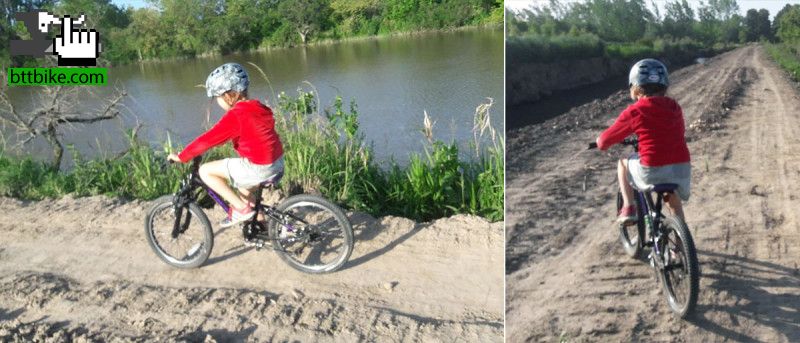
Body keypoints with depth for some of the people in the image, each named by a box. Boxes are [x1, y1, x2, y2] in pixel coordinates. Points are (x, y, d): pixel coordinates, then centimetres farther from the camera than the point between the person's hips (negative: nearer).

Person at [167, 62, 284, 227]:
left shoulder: (235, 116, -16)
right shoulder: (257, 108, 10)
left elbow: (208, 139, -15)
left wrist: (181, 157, -4)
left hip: (258, 168, -9)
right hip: (276, 162, 9)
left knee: (205, 171, -1)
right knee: (242, 188, 34)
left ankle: (241, 208, 1)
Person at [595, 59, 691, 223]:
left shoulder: (634, 112, -4)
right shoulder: (675, 107, 11)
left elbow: (604, 140, 3)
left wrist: (601, 142, 27)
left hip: (652, 171, -5)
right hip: (682, 169, 5)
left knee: (623, 163, 25)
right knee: (673, 199, 34)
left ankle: (628, 209, 17)